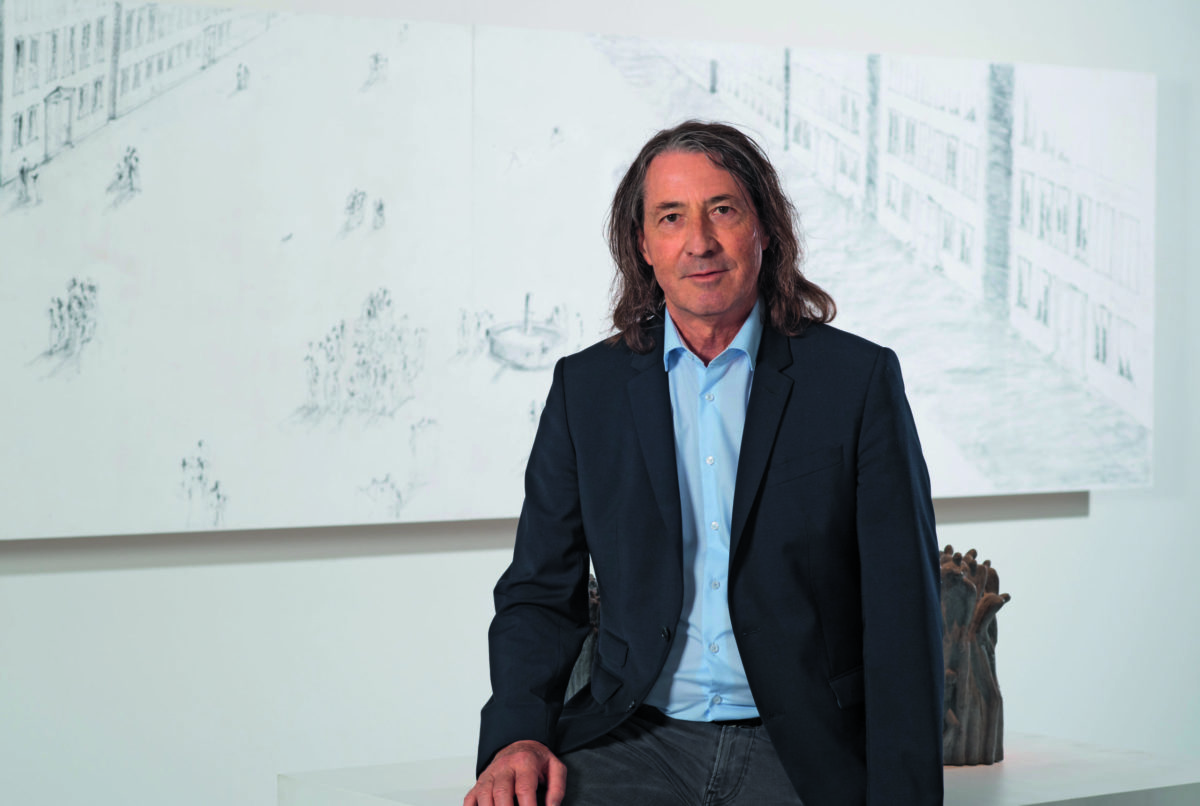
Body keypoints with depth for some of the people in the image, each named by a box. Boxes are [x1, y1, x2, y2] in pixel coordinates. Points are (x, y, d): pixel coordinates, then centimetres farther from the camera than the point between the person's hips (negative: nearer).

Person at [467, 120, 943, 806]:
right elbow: (541, 592, 11)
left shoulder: (860, 379, 3)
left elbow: (902, 616, -1)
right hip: (638, 742, 1)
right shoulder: (586, 388, 10)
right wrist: (517, 737, -8)